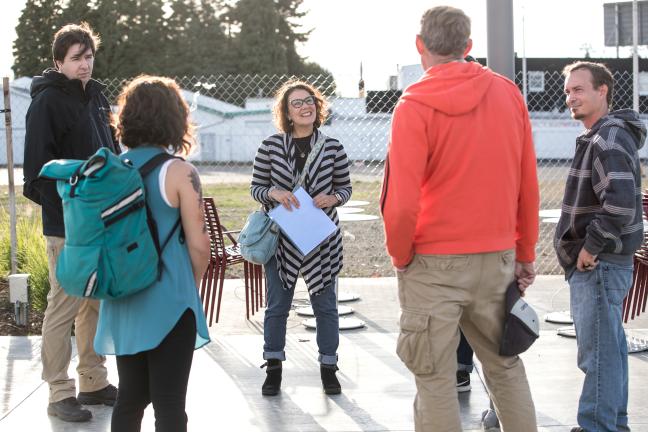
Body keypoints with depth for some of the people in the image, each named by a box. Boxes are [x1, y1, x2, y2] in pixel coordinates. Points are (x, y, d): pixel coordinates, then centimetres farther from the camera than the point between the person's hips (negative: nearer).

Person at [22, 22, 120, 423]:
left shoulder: (96, 96, 11)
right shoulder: (48, 101, -11)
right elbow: (38, 165, -16)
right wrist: (61, 211, -19)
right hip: (67, 224, -8)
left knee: (97, 303, 14)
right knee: (64, 306, -2)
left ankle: (94, 382, 25)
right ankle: (60, 393, 6)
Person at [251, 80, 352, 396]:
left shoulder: (332, 147, 1)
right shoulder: (270, 147, -1)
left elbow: (345, 188, 8)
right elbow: (256, 188, 4)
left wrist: (332, 198, -13)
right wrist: (275, 193, -17)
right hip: (281, 239, 0)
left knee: (325, 305, 9)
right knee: (277, 306, 8)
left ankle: (328, 368, 23)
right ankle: (273, 369, 22)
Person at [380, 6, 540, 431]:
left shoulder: (415, 105, -10)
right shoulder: (508, 94, 2)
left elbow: (402, 201, -15)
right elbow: (528, 186, 6)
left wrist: (400, 255, 1)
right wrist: (526, 254, 14)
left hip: (435, 262, -4)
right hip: (498, 257, 4)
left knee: (435, 376, 5)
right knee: (505, 365, 18)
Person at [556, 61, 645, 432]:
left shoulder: (609, 138, -16)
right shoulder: (600, 137, 16)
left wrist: (591, 248, -19)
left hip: (599, 265, -11)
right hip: (598, 263, 11)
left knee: (598, 353, -5)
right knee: (609, 348, 17)